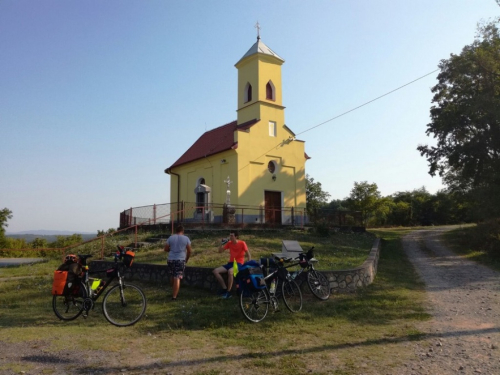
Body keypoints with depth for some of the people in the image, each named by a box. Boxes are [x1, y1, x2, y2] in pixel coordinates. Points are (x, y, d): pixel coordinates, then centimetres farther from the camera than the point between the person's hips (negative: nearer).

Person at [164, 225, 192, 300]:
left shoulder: (171, 238, 4)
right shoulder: (186, 238, 1)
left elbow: (165, 249, 5)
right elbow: (189, 251, 1)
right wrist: (186, 259, 15)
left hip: (171, 260, 2)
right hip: (180, 260, -2)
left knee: (172, 277, 19)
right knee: (177, 278, -2)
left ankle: (174, 292, 35)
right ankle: (174, 296, -7)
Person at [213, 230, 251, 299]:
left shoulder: (242, 243, -8)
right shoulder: (229, 243, 6)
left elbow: (248, 254, -9)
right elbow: (220, 251, 9)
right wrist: (222, 244, -7)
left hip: (239, 263, -6)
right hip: (230, 263, 6)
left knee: (230, 271, -39)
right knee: (215, 271, -12)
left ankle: (228, 292, -25)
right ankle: (225, 289, -6)